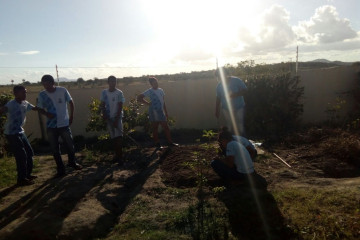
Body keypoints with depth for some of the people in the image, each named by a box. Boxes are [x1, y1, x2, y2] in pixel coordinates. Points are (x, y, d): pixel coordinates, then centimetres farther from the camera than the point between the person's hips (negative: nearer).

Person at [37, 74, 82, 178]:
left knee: (70, 145, 10)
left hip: (64, 124, -1)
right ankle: (61, 170, 22)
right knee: (55, 150, 7)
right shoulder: (42, 95, -4)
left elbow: (71, 102, 4)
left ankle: (72, 162, 37)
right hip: (51, 126, 1)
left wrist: (71, 116, 5)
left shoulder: (63, 90, -8)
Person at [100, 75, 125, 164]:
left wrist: (117, 119, -14)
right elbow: (102, 105, 8)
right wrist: (104, 114, -9)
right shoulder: (104, 92, 5)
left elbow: (120, 106, -7)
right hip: (109, 117, 3)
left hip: (117, 117, -3)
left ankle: (119, 156, -6)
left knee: (118, 136, -11)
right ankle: (117, 154, 20)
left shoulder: (119, 93, -4)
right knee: (113, 137, 8)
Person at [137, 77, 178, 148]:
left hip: (161, 112, 5)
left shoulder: (161, 90, 12)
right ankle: (157, 143, 12)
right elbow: (139, 98, -9)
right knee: (155, 128, 4)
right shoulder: (149, 91, -4)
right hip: (153, 112, -5)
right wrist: (148, 103, -10)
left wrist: (166, 112, 14)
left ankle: (170, 142, 10)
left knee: (166, 127, 3)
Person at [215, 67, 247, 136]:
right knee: (229, 128, 1)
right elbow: (218, 99, 9)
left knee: (240, 128, 2)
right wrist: (217, 111, 10)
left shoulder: (236, 80, -7)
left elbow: (245, 90, -9)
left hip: (239, 108, -2)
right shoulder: (219, 85, 2)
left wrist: (234, 95, -24)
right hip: (226, 109, 2)